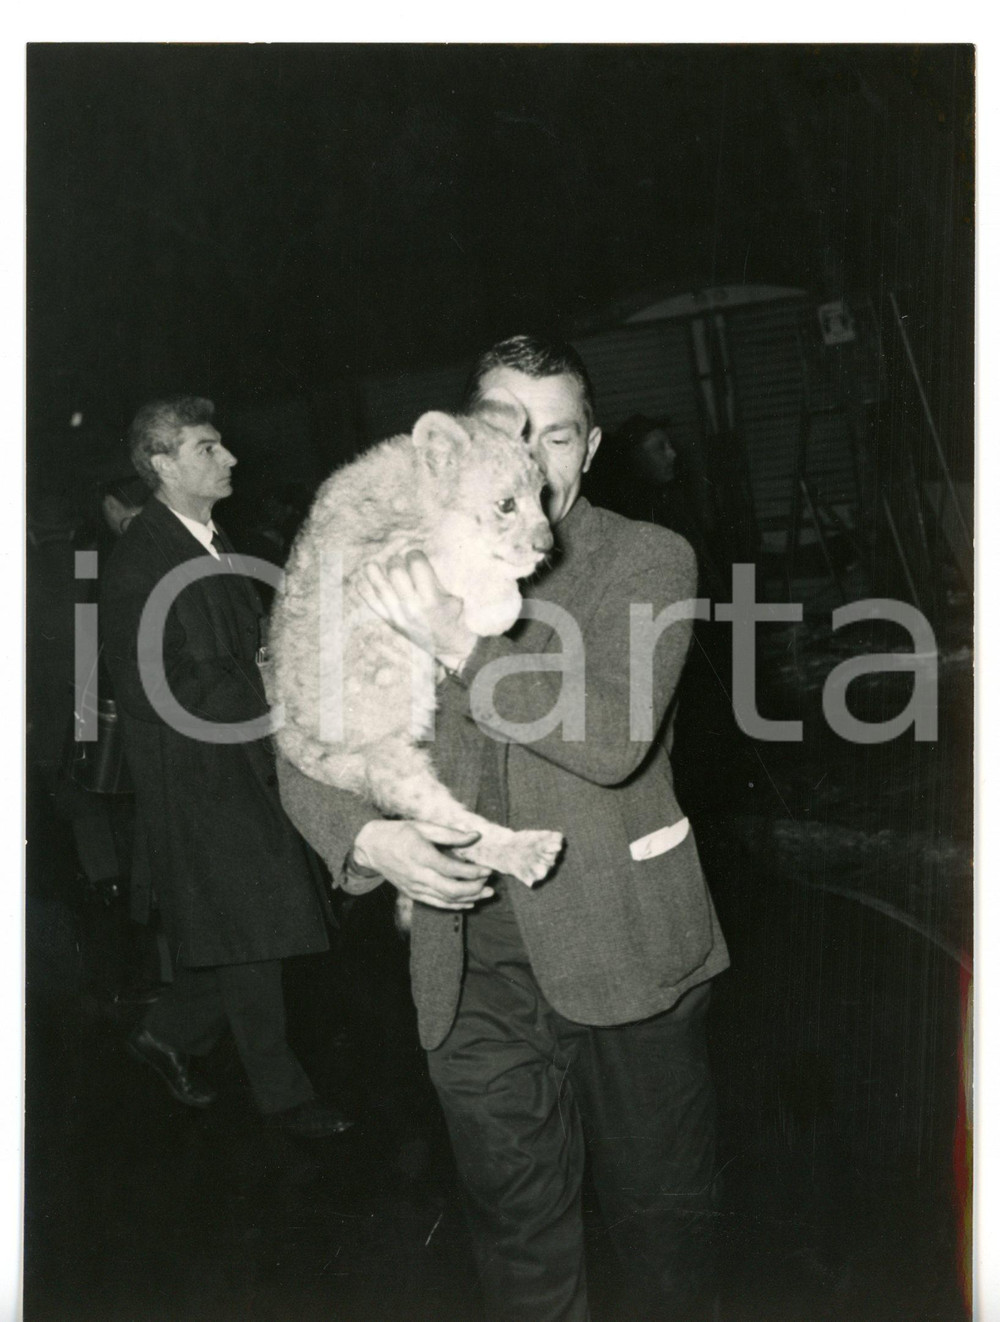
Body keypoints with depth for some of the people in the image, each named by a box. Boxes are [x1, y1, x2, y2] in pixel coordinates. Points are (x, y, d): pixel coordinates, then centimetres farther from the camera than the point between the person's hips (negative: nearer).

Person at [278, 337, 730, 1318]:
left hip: (623, 954, -1)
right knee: (519, 1237, 14)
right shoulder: (410, 572, 5)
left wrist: (460, 645, -24)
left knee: (662, 1216, 15)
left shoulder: (648, 560, -3)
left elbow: (614, 740, -17)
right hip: (473, 971, 2)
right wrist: (368, 837, -15)